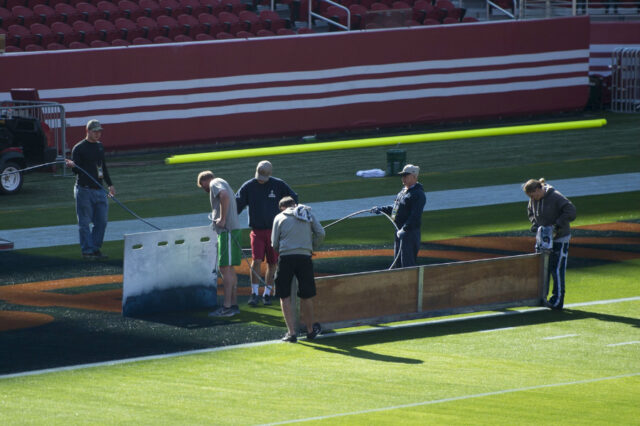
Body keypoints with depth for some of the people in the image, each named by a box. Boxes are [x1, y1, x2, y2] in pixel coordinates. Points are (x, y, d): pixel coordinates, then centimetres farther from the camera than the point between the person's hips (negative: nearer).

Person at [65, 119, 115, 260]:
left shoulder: (100, 146, 16)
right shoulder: (79, 148, -6)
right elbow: (76, 170, -9)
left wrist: (110, 184, 24)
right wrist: (72, 165, -31)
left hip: (99, 190, 7)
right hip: (84, 189, -7)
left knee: (101, 221, 6)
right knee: (85, 223, -3)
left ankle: (96, 248, 15)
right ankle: (87, 250, 1)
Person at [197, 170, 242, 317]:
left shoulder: (215, 184, -4)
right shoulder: (222, 183, 26)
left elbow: (224, 196, -24)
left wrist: (222, 219, -20)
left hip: (227, 230, -10)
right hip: (233, 228, 10)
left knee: (225, 268, -10)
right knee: (229, 268, 14)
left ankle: (227, 307, -12)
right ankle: (234, 304, 18)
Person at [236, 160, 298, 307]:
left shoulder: (279, 185, -1)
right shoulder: (248, 186, -1)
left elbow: (293, 199, 8)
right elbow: (236, 205, -4)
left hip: (275, 230, 1)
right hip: (257, 230, -1)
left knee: (272, 263, 3)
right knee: (256, 260, -14)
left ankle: (267, 293, 14)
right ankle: (255, 293, -11)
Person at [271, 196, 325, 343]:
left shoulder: (280, 217, 9)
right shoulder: (308, 214, 15)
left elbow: (275, 244, 5)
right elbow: (321, 233, 5)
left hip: (285, 258, -2)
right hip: (304, 257, 2)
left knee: (285, 297, 5)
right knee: (306, 297, 12)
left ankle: (291, 332, -3)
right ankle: (310, 330, 26)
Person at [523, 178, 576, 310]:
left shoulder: (556, 197, -21)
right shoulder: (534, 200, 0)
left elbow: (571, 212, -23)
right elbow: (531, 211, 20)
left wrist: (557, 225, -27)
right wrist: (534, 223, 1)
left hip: (559, 239, -7)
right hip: (542, 238, 7)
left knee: (557, 269, -6)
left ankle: (557, 300, -1)